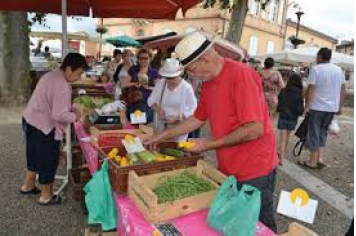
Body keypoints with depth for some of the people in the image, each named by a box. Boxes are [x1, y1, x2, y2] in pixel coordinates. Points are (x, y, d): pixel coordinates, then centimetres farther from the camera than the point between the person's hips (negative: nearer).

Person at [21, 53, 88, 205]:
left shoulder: (51, 75, 7)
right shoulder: (62, 87, -25)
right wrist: (74, 116, -11)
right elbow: (59, 115, -28)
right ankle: (46, 196, 24)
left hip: (30, 121, 10)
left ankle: (28, 185, 46)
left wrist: (69, 108, 7)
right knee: (48, 161, 7)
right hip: (43, 127, -10)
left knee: (35, 156, 26)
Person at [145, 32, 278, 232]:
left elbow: (254, 129, -24)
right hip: (227, 169, 7)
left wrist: (210, 144, -16)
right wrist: (162, 136, 14)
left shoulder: (241, 75, -20)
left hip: (254, 172, -7)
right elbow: (198, 119, 15)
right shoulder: (208, 82, 6)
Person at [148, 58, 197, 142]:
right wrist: (157, 109, -10)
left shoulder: (187, 88, -16)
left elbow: (193, 111, -14)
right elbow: (151, 101, 9)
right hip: (162, 125, 4)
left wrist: (177, 117, -23)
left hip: (179, 128, -3)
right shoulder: (160, 84, -1)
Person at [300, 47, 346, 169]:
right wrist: (339, 107, 16)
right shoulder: (339, 70, 7)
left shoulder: (316, 69, -10)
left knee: (314, 133, 4)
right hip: (332, 108, 5)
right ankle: (320, 158, 13)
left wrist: (307, 106, -8)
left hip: (317, 107, -5)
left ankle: (312, 162, 11)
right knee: (322, 132, 19)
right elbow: (343, 90, 9)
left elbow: (310, 90, -15)